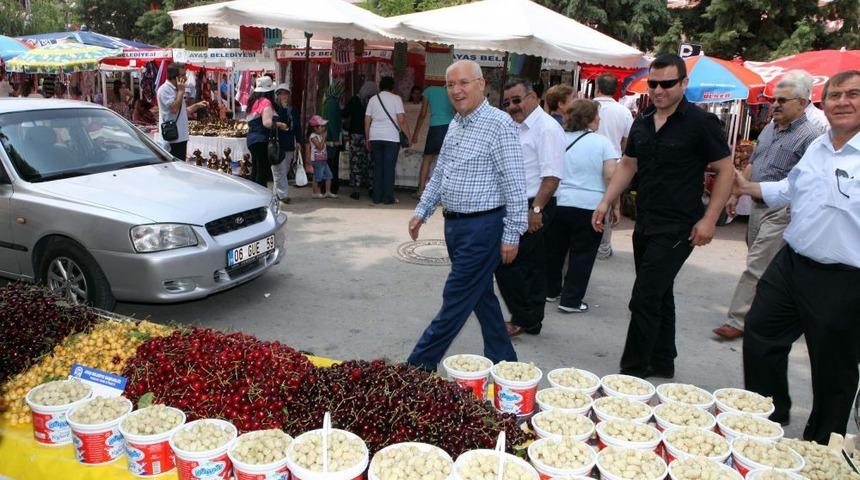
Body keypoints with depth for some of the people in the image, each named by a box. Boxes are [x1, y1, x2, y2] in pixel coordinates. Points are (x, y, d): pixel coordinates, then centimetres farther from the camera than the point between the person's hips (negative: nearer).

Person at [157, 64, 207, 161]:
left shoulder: (176, 90, 18)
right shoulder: (164, 90, -11)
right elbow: (174, 109, -22)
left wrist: (197, 105, 11)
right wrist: (181, 91, -14)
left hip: (181, 137, 9)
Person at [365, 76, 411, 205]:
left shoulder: (373, 99, 10)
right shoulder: (396, 98, 0)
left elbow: (367, 121, 9)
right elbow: (401, 120, -8)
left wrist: (367, 139, 16)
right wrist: (408, 136, -1)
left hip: (375, 137, 4)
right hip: (391, 137, -4)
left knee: (377, 167, 9)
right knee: (389, 167, 0)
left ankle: (377, 197, 10)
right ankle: (388, 198, 0)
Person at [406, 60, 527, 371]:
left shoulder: (499, 124, -13)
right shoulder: (455, 125, 12)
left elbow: (515, 183, -15)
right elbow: (439, 174, 21)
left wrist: (512, 234, -16)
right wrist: (422, 211, 15)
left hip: (482, 226, -9)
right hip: (454, 224, 9)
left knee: (456, 301, -1)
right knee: (481, 295, 16)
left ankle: (418, 366, 8)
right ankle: (503, 360, 29)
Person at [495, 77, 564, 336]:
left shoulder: (547, 128, -14)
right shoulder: (518, 128, 15)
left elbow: (552, 176, -20)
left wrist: (536, 209, -22)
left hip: (534, 208, -9)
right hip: (520, 207, 9)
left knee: (506, 263, -9)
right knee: (532, 266, 14)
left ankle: (522, 320, 4)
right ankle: (532, 321, 24)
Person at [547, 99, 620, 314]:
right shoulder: (602, 142, -6)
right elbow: (611, 176, -12)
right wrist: (615, 206, -3)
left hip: (557, 204, 4)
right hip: (590, 208, -4)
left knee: (554, 250, 17)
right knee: (582, 255, 6)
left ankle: (551, 290, 30)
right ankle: (571, 300, 9)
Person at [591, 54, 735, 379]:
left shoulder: (700, 122, -9)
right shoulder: (642, 123, 10)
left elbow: (726, 169, -8)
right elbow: (628, 165, 18)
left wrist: (709, 219, -13)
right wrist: (606, 202, 8)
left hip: (677, 228, -7)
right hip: (645, 224, 7)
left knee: (644, 300, -9)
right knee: (659, 296, 17)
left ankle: (633, 369, 3)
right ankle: (662, 362, 31)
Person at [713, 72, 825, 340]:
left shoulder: (810, 136, -13)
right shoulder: (768, 129, 12)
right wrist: (736, 194, 17)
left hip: (781, 212, -8)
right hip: (757, 206, 8)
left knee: (757, 267, -9)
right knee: (763, 264, 15)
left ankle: (738, 321, -5)